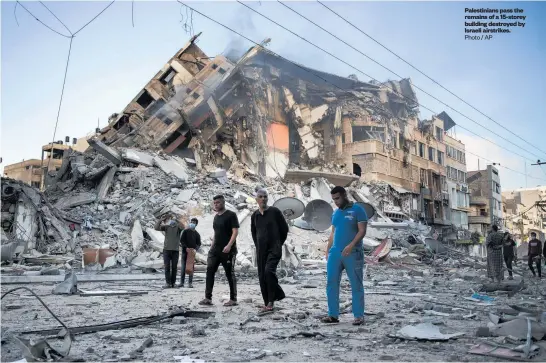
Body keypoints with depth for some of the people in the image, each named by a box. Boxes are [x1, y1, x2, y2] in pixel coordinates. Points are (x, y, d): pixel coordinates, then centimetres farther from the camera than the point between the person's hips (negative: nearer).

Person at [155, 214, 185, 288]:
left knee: (174, 267, 4)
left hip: (175, 250, -1)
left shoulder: (178, 227, 2)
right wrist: (161, 219, -17)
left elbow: (182, 227, -20)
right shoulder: (166, 226, 7)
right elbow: (157, 227, -5)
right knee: (167, 267, -2)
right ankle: (168, 283, -1)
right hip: (166, 249, 1)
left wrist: (176, 219, -26)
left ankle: (173, 283, 11)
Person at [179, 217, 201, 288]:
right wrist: (186, 247, -14)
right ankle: (182, 282, 3)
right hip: (185, 251, -1)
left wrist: (195, 249, -15)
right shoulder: (185, 231, 5)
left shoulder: (197, 234, 8)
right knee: (183, 267, 0)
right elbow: (181, 240, -1)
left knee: (191, 267, -1)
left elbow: (199, 244, 5)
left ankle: (190, 283, 2)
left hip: (192, 252, 1)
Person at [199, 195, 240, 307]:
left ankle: (233, 299, 7)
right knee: (210, 272, 0)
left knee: (230, 274, -1)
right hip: (215, 250, 7)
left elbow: (235, 231, -13)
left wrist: (229, 245, -23)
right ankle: (208, 298, 3)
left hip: (228, 250, -7)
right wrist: (212, 246, 16)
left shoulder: (231, 215, -6)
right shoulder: (216, 217, 17)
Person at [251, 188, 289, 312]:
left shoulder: (275, 211, -4)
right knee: (262, 276, 4)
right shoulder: (254, 215, 9)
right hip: (261, 250, 5)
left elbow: (285, 228, 3)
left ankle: (272, 300, -11)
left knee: (269, 270, -23)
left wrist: (279, 243, 6)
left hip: (274, 249, -5)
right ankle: (267, 303, 14)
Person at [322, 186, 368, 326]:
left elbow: (362, 231, -10)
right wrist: (327, 250, 12)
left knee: (356, 285, 2)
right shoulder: (336, 213, 16)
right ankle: (333, 315, 8)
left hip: (353, 254, -6)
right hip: (335, 252, 6)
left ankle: (359, 316, 10)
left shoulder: (357, 210, -3)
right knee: (331, 283, 1)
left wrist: (351, 245, -22)